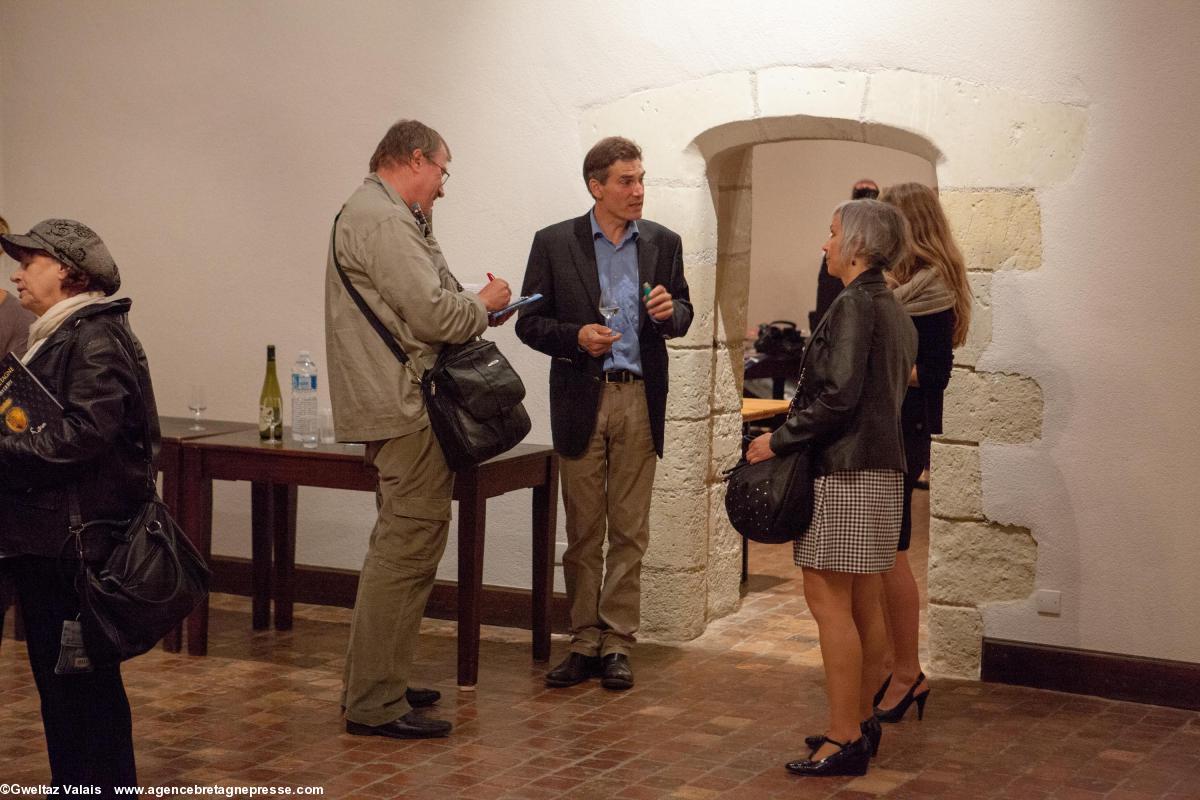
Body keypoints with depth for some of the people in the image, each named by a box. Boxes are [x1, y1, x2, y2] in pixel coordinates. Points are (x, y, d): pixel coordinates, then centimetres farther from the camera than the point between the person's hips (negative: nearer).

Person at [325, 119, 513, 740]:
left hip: (393, 406, 12)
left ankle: (371, 682, 27)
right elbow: (431, 315, -21)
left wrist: (472, 308, 11)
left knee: (399, 546, 19)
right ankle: (375, 703, -6)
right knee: (407, 549, -10)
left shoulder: (372, 213, 20)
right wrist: (483, 304, -3)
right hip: (405, 409, -12)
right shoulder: (383, 221, -15)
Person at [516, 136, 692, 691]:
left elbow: (682, 313, 14)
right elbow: (530, 322, 1)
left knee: (629, 531, 4)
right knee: (583, 532, 6)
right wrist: (576, 336, -16)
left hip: (639, 400, 1)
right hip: (581, 400, -1)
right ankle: (585, 644, 14)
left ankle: (617, 645, 11)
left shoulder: (663, 243, 6)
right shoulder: (554, 243, 0)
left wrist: (670, 312, -10)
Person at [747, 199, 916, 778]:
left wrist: (778, 440, -13)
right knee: (863, 603, 14)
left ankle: (844, 740, -6)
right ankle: (861, 723, 21)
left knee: (829, 601, -7)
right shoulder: (894, 311, 16)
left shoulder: (854, 305, -14)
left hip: (845, 470, -10)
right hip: (882, 468, 10)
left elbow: (839, 396, -21)